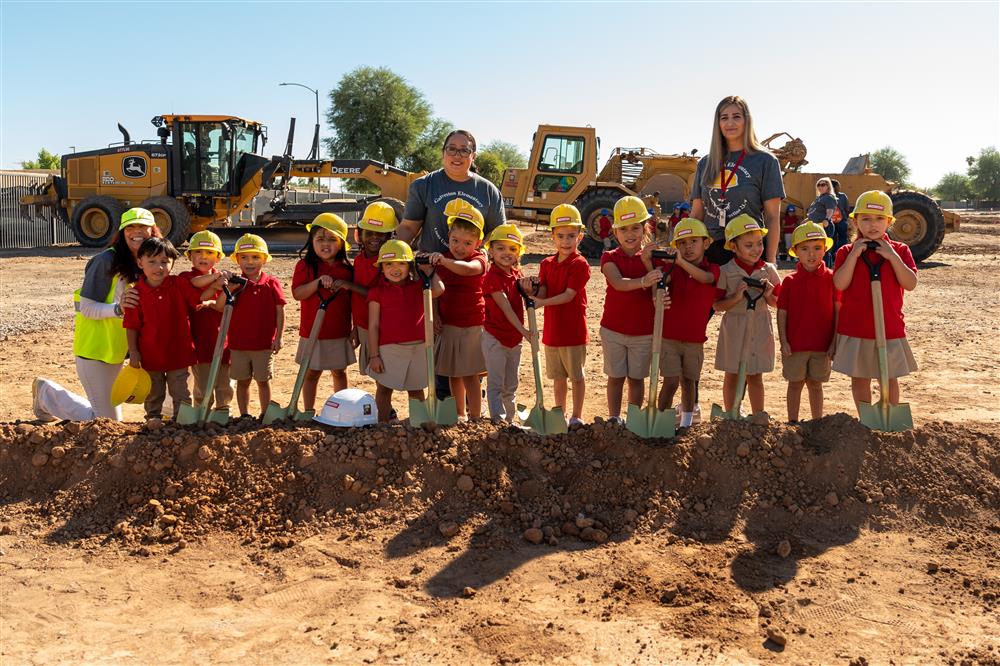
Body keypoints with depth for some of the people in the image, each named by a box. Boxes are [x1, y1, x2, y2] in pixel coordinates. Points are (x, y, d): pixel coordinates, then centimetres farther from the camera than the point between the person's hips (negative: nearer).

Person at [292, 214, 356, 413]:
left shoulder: (347, 269, 3)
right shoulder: (304, 265, -5)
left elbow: (366, 293, 4)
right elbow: (297, 293, -16)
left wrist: (348, 285, -13)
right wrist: (318, 282, -28)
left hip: (340, 332, 3)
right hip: (313, 332, -2)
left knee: (339, 372, 15)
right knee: (312, 373, 8)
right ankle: (308, 412, 20)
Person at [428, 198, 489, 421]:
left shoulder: (478, 259, -10)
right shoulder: (441, 259, 5)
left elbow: (468, 269, -35)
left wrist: (444, 261, -50)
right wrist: (434, 315, -1)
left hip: (471, 325, -5)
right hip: (447, 323, 5)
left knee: (469, 374, -2)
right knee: (453, 372, 14)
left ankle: (475, 417, 7)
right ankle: (460, 413, 29)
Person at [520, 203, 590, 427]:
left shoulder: (580, 264, -12)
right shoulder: (546, 264, 7)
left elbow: (568, 295, -19)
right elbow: (543, 293, -1)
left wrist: (541, 302, -27)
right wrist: (531, 290, -23)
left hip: (573, 329, -6)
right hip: (552, 329, 6)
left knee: (576, 375, 6)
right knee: (558, 376, 17)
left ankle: (576, 416, 18)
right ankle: (560, 413, 30)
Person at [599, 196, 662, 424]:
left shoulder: (651, 256, -1)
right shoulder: (610, 258, -5)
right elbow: (618, 283, -27)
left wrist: (648, 263, -26)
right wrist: (643, 281, -46)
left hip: (644, 331, 1)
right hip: (613, 329, -1)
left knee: (636, 378, 11)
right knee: (616, 377, 9)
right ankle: (614, 418, 20)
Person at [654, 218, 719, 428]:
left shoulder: (712, 270, -1)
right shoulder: (672, 268, -1)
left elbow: (705, 278, -25)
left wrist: (682, 262, -41)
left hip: (695, 339, 1)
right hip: (669, 337, -1)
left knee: (688, 382, 13)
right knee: (671, 382, -7)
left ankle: (686, 424, 27)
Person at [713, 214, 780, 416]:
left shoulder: (768, 270, 1)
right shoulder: (725, 272, -8)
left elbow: (776, 303, 9)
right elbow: (717, 305, -7)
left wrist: (768, 295, -12)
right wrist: (737, 297, -21)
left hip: (759, 329, 2)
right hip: (734, 329, -2)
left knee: (755, 376, 10)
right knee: (732, 376, 10)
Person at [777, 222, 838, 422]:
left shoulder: (831, 278, -2)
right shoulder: (790, 281, -1)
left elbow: (837, 312, 0)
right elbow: (782, 313, 0)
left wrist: (834, 342, -4)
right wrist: (783, 341, -6)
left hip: (822, 344, 0)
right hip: (795, 344, 0)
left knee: (815, 384, 12)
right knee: (795, 384, 9)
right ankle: (792, 423, 19)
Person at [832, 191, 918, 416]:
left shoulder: (900, 250, 2)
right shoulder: (846, 252, 0)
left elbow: (911, 284, -9)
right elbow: (839, 284, -14)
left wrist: (893, 256, -17)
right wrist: (854, 254, -17)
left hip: (890, 327, 0)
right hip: (855, 328, 0)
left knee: (890, 378, 11)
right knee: (859, 378, 9)